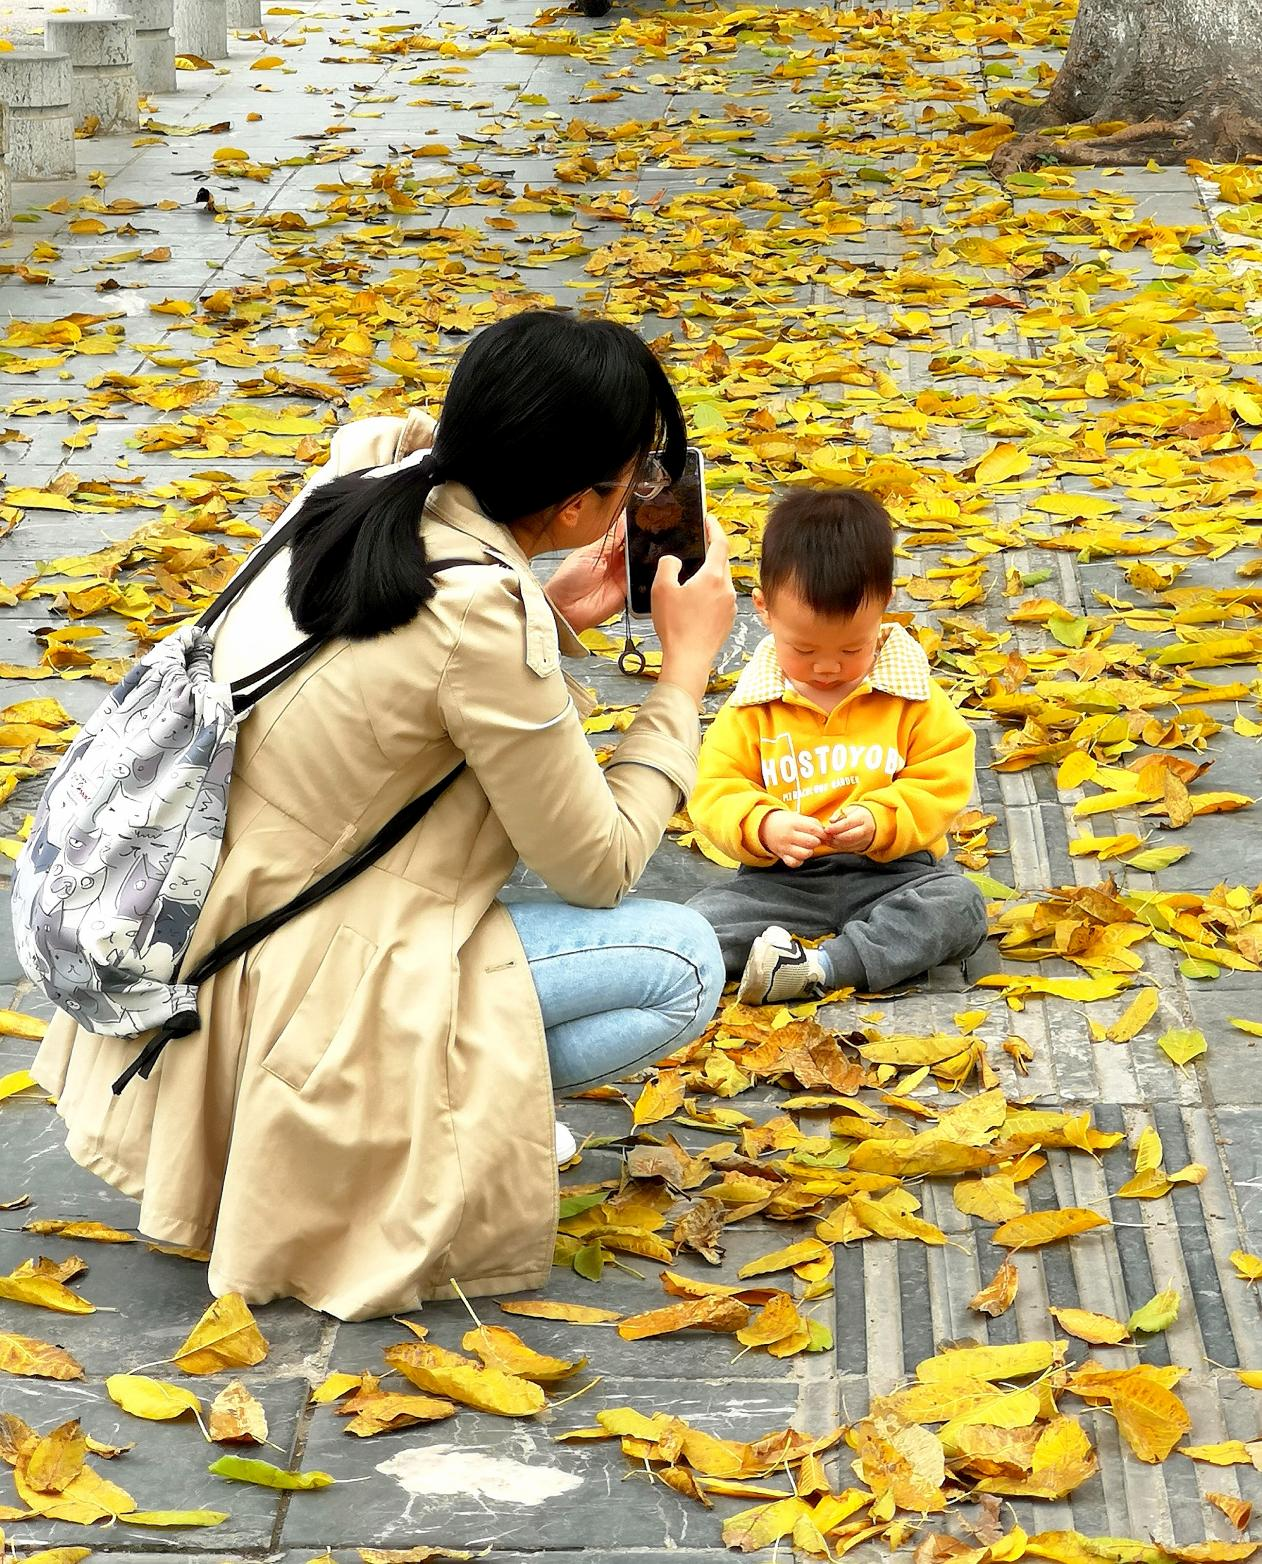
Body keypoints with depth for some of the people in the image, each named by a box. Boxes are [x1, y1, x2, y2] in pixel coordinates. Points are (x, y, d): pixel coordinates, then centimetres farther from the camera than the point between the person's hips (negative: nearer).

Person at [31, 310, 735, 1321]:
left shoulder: (363, 490, -2)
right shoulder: (481, 614, -25)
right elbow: (598, 868, -12)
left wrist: (555, 617, 7)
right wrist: (687, 668, -3)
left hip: (190, 935, 8)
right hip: (288, 1002, -8)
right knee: (687, 963, -3)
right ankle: (396, 1127, -2)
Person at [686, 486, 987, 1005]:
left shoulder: (910, 696, 0)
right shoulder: (753, 706, 1)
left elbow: (942, 784, -3)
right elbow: (716, 791, -3)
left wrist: (881, 821, -22)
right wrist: (762, 827, -25)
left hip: (892, 871, 0)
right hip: (782, 880, 0)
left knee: (960, 906, -29)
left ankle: (820, 968, -35)